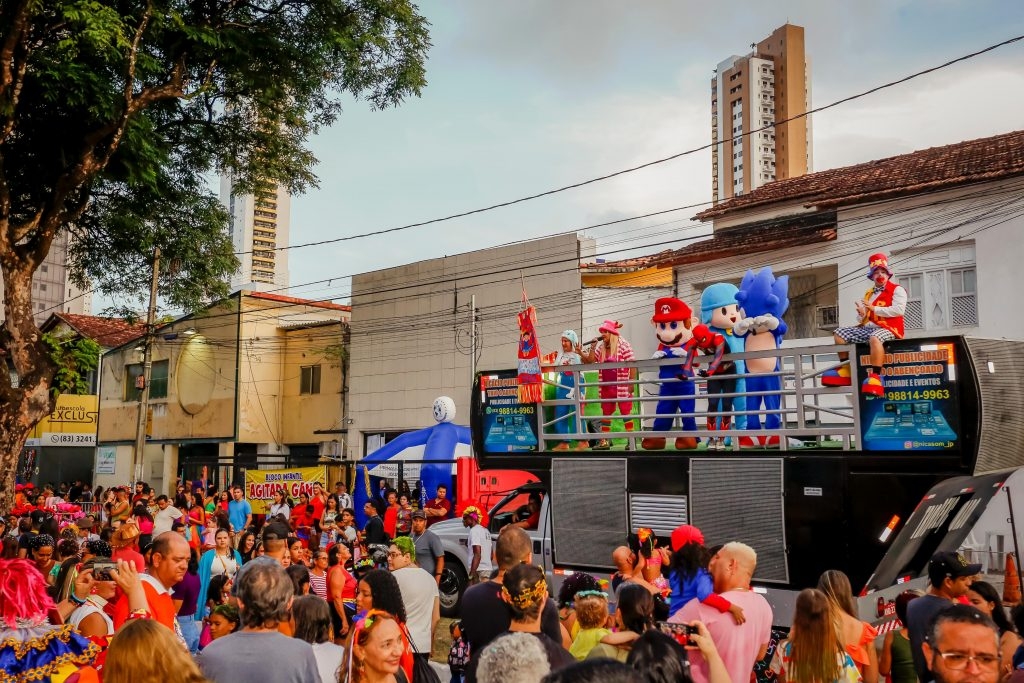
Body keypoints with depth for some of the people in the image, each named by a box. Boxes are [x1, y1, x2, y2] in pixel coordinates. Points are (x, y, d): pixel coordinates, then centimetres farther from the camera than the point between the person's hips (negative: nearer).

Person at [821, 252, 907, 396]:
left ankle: (875, 376, -44)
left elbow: (899, 310, -15)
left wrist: (875, 309, -15)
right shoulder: (869, 294, 23)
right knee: (839, 333, -3)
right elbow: (864, 318, 21)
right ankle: (846, 370, -3)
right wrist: (862, 314, -4)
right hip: (869, 327, 8)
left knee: (875, 338, -42)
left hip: (888, 329, -8)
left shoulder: (897, 290, 2)